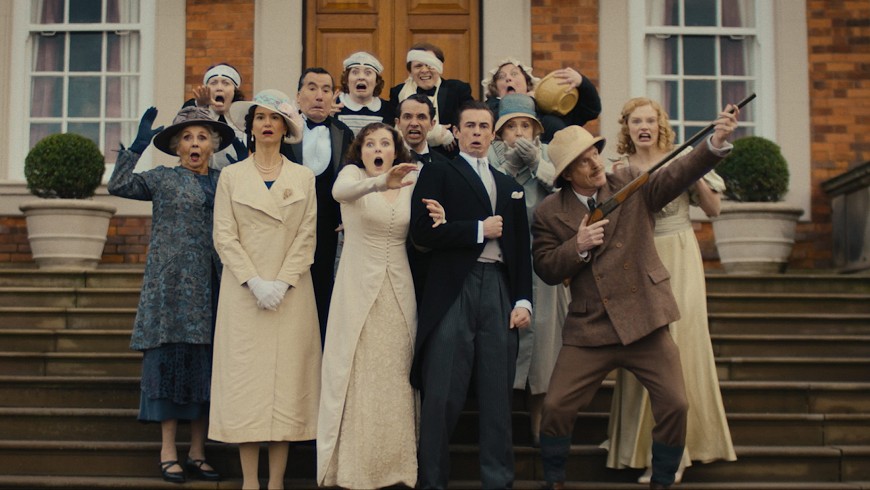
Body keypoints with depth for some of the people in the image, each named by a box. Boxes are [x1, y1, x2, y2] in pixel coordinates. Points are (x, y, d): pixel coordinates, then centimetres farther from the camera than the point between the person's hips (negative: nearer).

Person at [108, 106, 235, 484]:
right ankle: (168, 453, 2)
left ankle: (197, 452, 13)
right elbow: (118, 186, -8)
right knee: (172, 358, -4)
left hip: (213, 289, 3)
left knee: (206, 365, 5)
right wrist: (139, 143, -12)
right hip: (173, 285, -3)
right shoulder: (163, 179, 5)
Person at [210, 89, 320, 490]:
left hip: (291, 294, 1)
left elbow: (306, 236, 2)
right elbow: (224, 236, 0)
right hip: (243, 292, 0)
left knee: (286, 378, -1)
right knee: (244, 379, -2)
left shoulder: (303, 177, 8)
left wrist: (282, 283, -10)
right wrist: (255, 283, -11)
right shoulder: (232, 176, 7)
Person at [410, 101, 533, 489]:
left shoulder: (509, 186, 21)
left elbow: (521, 249, 17)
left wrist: (523, 300, 6)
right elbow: (422, 231, -7)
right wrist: (479, 229, -6)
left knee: (498, 395, 5)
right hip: (453, 292, -4)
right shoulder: (438, 174, 8)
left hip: (499, 292, 4)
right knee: (443, 395, -3)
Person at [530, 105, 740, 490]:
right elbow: (545, 269, -1)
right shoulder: (550, 214, 1)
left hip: (645, 321, 1)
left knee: (675, 404, -3)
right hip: (589, 329, 0)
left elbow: (678, 175, -11)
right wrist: (578, 246, -18)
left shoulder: (631, 184, 3)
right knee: (556, 406, -2)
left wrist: (716, 142, -27)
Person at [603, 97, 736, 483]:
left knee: (677, 343, -7)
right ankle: (643, 445, 15)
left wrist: (697, 176, -13)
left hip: (678, 260, -3)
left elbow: (713, 209, 2)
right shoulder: (619, 167, 8)